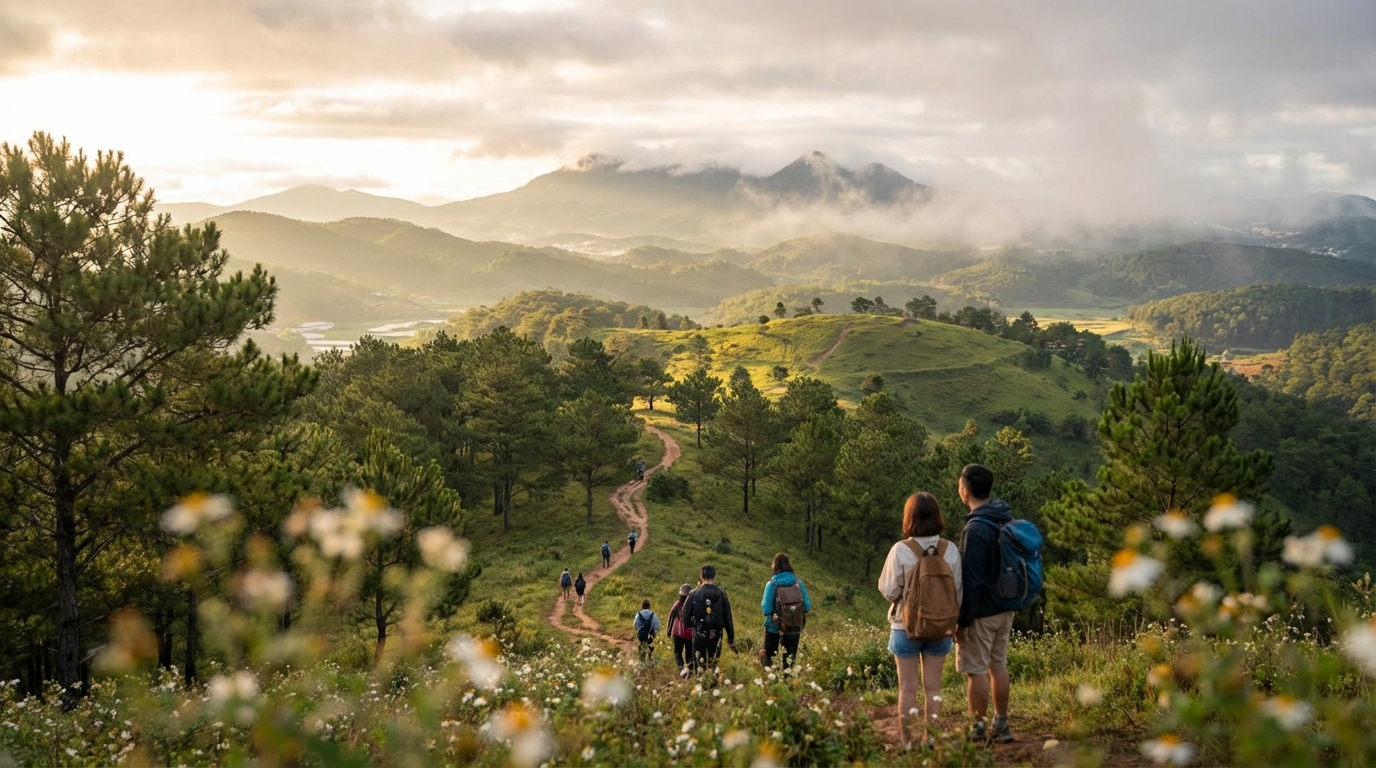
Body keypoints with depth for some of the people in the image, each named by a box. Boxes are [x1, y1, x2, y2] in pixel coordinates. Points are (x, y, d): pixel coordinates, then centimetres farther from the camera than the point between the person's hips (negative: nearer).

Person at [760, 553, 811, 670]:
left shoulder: (771, 584, -11)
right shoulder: (799, 583, -5)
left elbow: (766, 609, -14)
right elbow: (807, 606, -3)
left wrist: (762, 602, 7)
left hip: (774, 626, -2)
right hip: (794, 628, 2)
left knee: (769, 656, 16)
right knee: (789, 659, 11)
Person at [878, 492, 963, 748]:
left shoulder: (901, 550, -14)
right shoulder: (950, 550, -6)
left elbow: (888, 590, -7)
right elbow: (958, 592, 1)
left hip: (907, 626, -2)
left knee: (908, 687, 6)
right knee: (932, 686, 11)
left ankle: (907, 741, 9)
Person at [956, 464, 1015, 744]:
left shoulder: (976, 529, -22)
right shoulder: (1006, 518, 5)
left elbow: (971, 580, -22)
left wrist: (963, 620, -16)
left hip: (982, 612, -9)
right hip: (1006, 607, 9)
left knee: (975, 670, 1)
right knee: (998, 665, 16)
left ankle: (977, 730, 7)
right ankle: (1001, 725, 23)